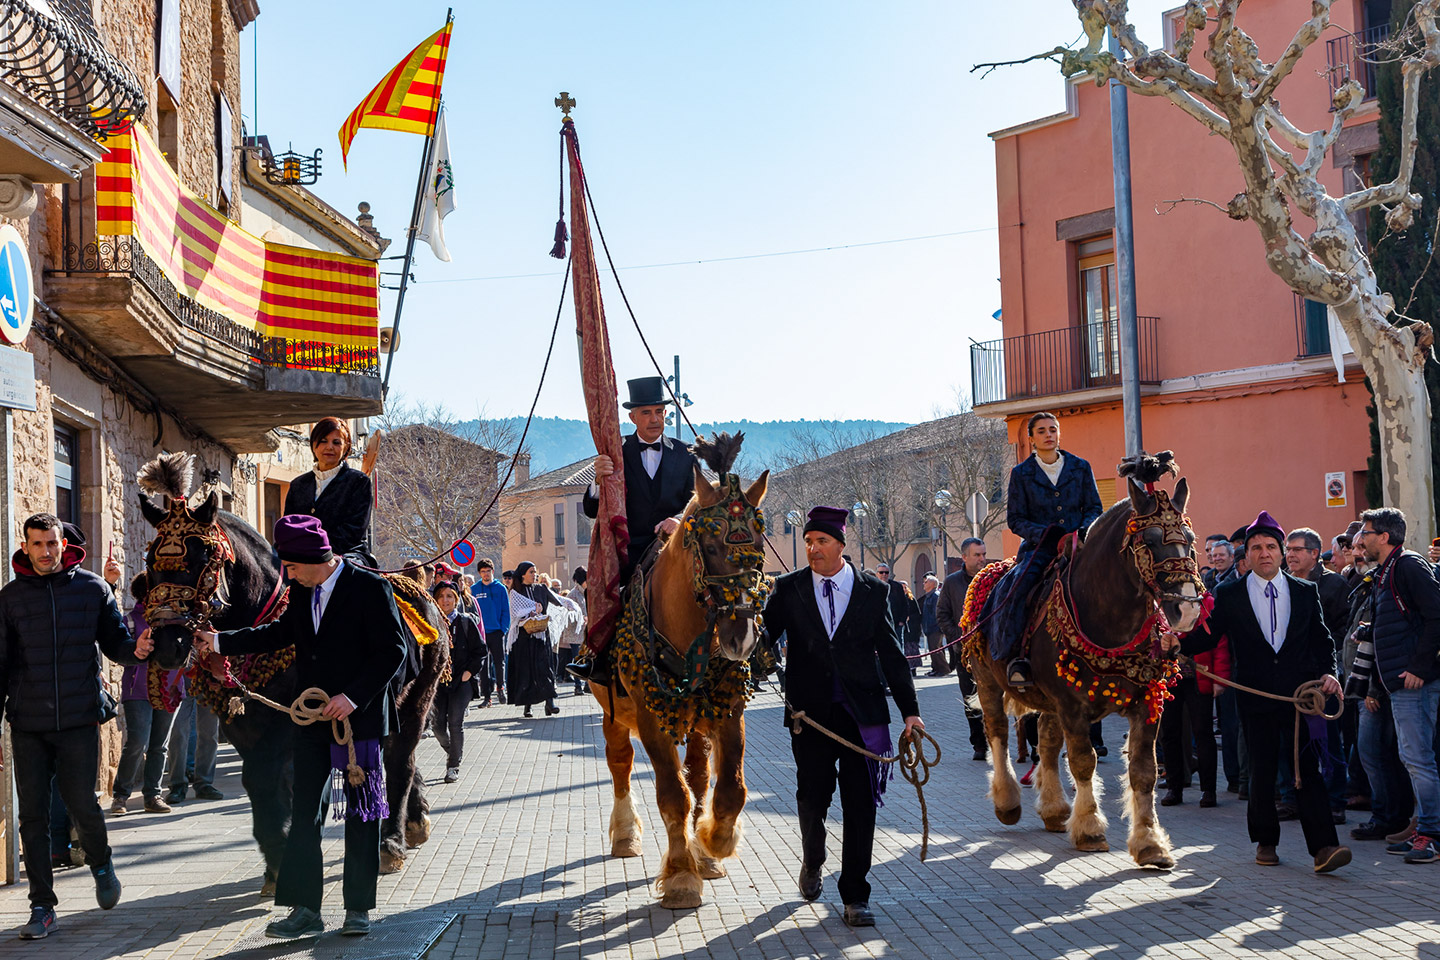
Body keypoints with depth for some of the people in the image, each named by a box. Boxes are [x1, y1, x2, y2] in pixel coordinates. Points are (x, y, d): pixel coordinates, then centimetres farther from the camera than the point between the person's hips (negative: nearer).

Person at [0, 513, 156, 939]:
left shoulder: (93, 588, 2)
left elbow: (114, 642, 5)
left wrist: (135, 648, -19)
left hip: (79, 720, -1)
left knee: (82, 806, 0)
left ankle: (101, 865, 32)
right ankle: (42, 907, 11)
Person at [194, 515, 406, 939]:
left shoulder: (370, 587, -13)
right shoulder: (302, 591, 6)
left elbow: (393, 650, -15)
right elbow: (281, 633, 19)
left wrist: (353, 697, -20)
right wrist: (220, 642, 14)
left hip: (359, 716, -6)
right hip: (312, 718, 6)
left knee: (361, 814, 4)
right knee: (303, 813, 4)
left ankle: (359, 908, 14)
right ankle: (305, 908, 10)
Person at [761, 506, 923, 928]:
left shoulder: (874, 592, 4)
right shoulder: (788, 589, 5)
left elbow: (891, 655, 6)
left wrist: (910, 710, 2)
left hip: (862, 714, 0)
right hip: (810, 714, 0)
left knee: (861, 807, -1)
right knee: (812, 800, 4)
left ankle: (855, 896, 9)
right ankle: (812, 861, 36)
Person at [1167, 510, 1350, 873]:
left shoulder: (1306, 592, 10)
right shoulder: (1228, 595, 5)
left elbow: (1321, 639, 13)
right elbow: (1207, 636, 3)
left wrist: (1327, 672, -3)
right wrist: (1177, 642, -16)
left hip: (1300, 694, 0)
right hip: (1256, 697, 0)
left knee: (1307, 768, -8)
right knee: (1262, 772, 6)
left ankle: (1323, 847, -12)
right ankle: (1265, 841, 22)